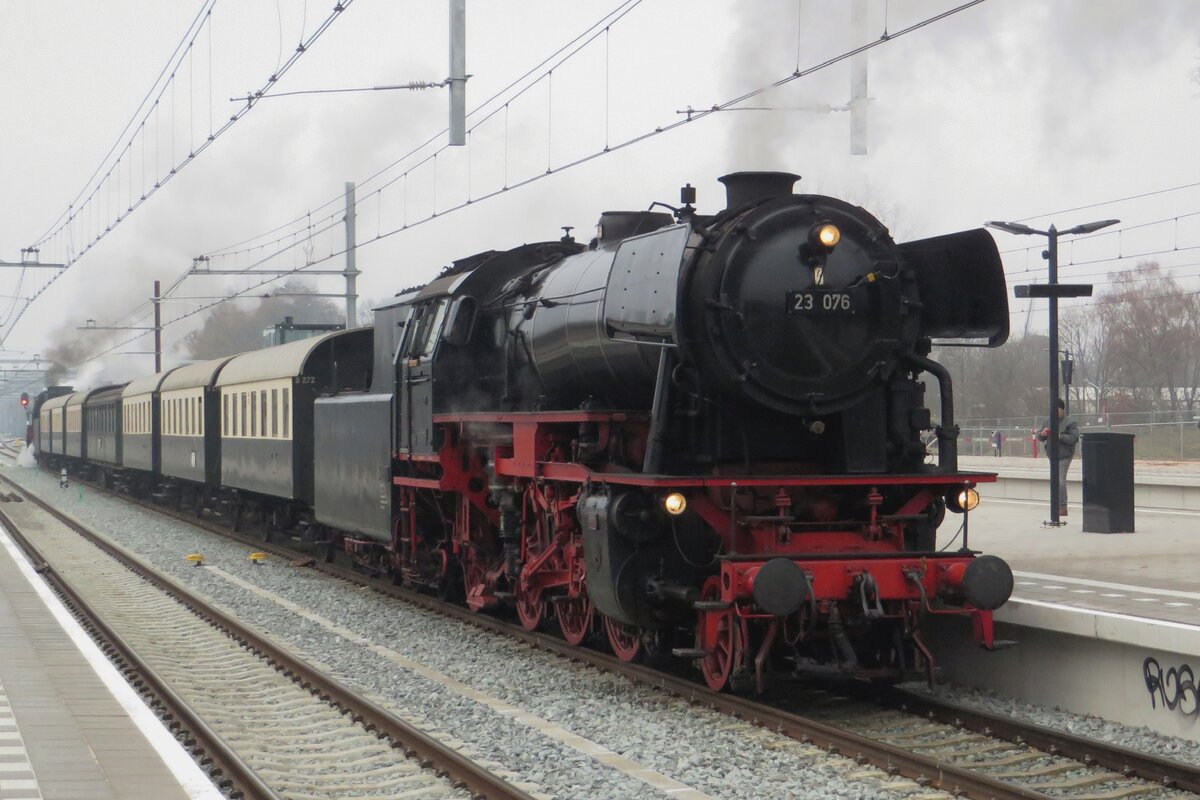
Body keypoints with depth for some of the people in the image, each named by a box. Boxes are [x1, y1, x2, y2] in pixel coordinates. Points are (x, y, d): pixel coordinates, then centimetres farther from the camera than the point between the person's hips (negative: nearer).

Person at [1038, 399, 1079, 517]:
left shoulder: (1070, 423, -6)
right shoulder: (1049, 421, 14)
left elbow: (1074, 438, -15)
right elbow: (1040, 438, 18)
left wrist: (1060, 436, -24)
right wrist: (1042, 434, -6)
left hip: (1064, 455, -7)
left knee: (1060, 480, -14)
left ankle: (1063, 507, -12)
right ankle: (1058, 506, 15)